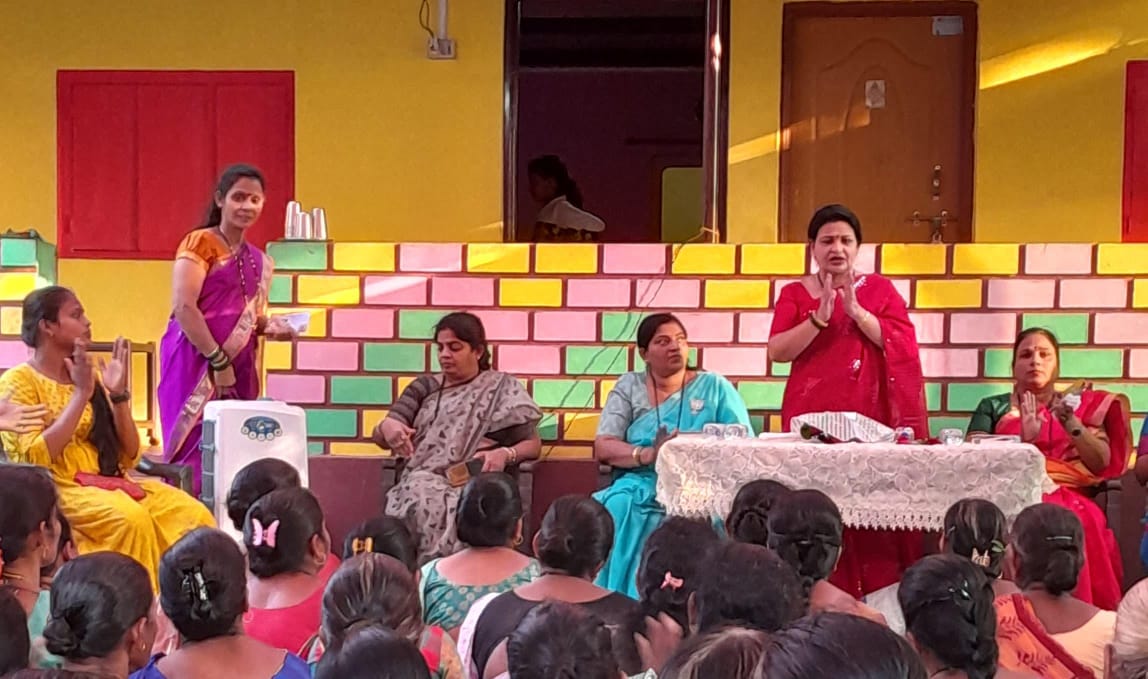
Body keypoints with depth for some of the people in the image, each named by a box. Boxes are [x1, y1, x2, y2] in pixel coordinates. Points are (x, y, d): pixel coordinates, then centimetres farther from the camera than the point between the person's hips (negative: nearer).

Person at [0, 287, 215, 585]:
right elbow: (34, 459, -16)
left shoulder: (91, 377, 14)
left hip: (108, 483, 6)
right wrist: (81, 394, -15)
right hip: (56, 488, -5)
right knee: (132, 518, -35)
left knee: (194, 514, -20)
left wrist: (119, 394, -2)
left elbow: (129, 458, 10)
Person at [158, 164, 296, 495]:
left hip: (239, 368, 7)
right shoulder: (199, 244, -4)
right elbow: (183, 307, -15)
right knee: (196, 452, -8)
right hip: (196, 364, -7)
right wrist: (218, 361, -17)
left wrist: (269, 326, 3)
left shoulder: (259, 262, 16)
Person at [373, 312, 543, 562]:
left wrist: (505, 454, -14)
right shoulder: (425, 387, 22)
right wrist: (387, 427, -10)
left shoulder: (502, 387, 16)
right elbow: (379, 436, 16)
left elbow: (533, 444, 9)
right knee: (419, 498, -36)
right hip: (425, 479, 2)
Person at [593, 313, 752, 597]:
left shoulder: (715, 387, 12)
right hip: (642, 485, 1)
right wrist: (648, 454, -16)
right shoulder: (629, 387, 14)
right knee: (617, 507, -32)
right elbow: (603, 447, 3)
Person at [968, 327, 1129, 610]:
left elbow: (1102, 464, 8)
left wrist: (1071, 423, -6)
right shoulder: (993, 407, 19)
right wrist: (1022, 438, -12)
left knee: (1083, 521, -34)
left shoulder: (1084, 405, 22)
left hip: (1068, 496, 1)